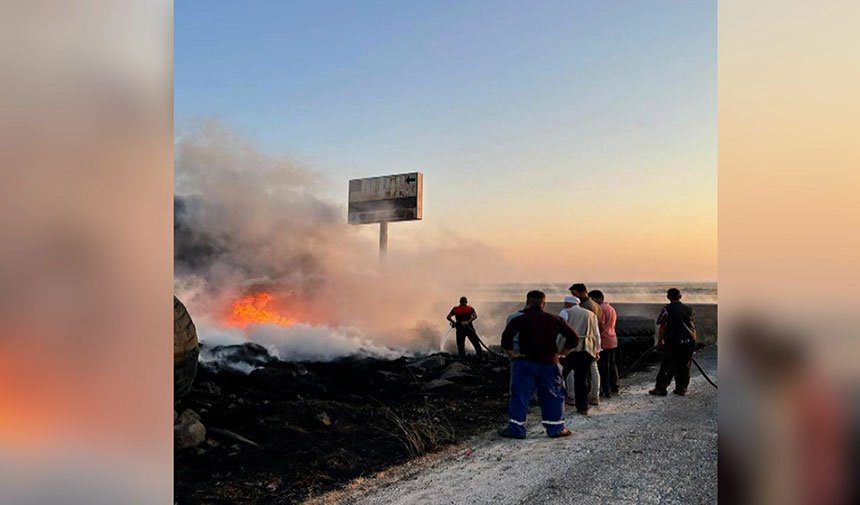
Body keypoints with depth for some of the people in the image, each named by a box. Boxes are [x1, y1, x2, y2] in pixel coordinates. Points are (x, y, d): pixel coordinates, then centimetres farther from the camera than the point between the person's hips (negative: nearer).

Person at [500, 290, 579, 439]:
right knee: (553, 396, 13)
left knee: (519, 396, 5)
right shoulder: (555, 319, 4)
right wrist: (562, 353, 10)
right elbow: (574, 338, 6)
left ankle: (516, 428, 6)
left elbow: (506, 336, -20)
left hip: (525, 363, -1)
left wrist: (511, 353, -9)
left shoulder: (519, 320, -5)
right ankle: (556, 428, 18)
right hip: (549, 364, 2)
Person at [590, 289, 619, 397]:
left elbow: (600, 326, -19)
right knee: (612, 365, 15)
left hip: (604, 341, -10)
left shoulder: (601, 309, -15)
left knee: (603, 366, -4)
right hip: (613, 340, 10)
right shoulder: (611, 308, 15)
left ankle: (605, 391, -2)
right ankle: (614, 389, 20)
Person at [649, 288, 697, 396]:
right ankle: (681, 389, 18)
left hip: (674, 342, -5)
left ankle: (660, 389, 1)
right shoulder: (689, 308, 11)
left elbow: (662, 327, -7)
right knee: (684, 366, 13)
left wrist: (659, 342, 2)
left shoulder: (667, 310, -6)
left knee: (668, 366, -1)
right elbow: (693, 325, 19)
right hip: (690, 341, 5)